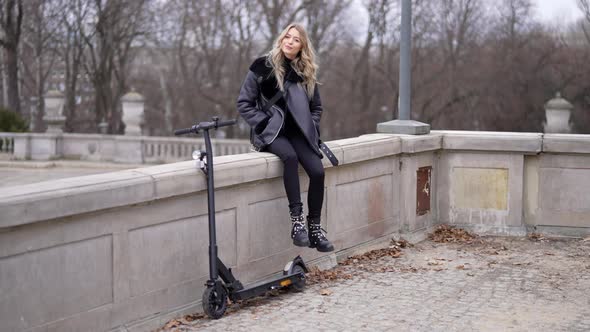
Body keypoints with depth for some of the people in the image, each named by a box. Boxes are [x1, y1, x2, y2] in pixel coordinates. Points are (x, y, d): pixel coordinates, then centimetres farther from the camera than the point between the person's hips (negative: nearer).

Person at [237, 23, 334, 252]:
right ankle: (296, 219, -35)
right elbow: (244, 103, -1)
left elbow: (316, 107, 20)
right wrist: (264, 124, -10)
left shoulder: (306, 72, 10)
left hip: (297, 131, 4)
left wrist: (312, 129, 4)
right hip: (270, 131, -4)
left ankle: (314, 227, -10)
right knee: (290, 157, -37)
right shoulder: (263, 67, -2)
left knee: (317, 171, -22)